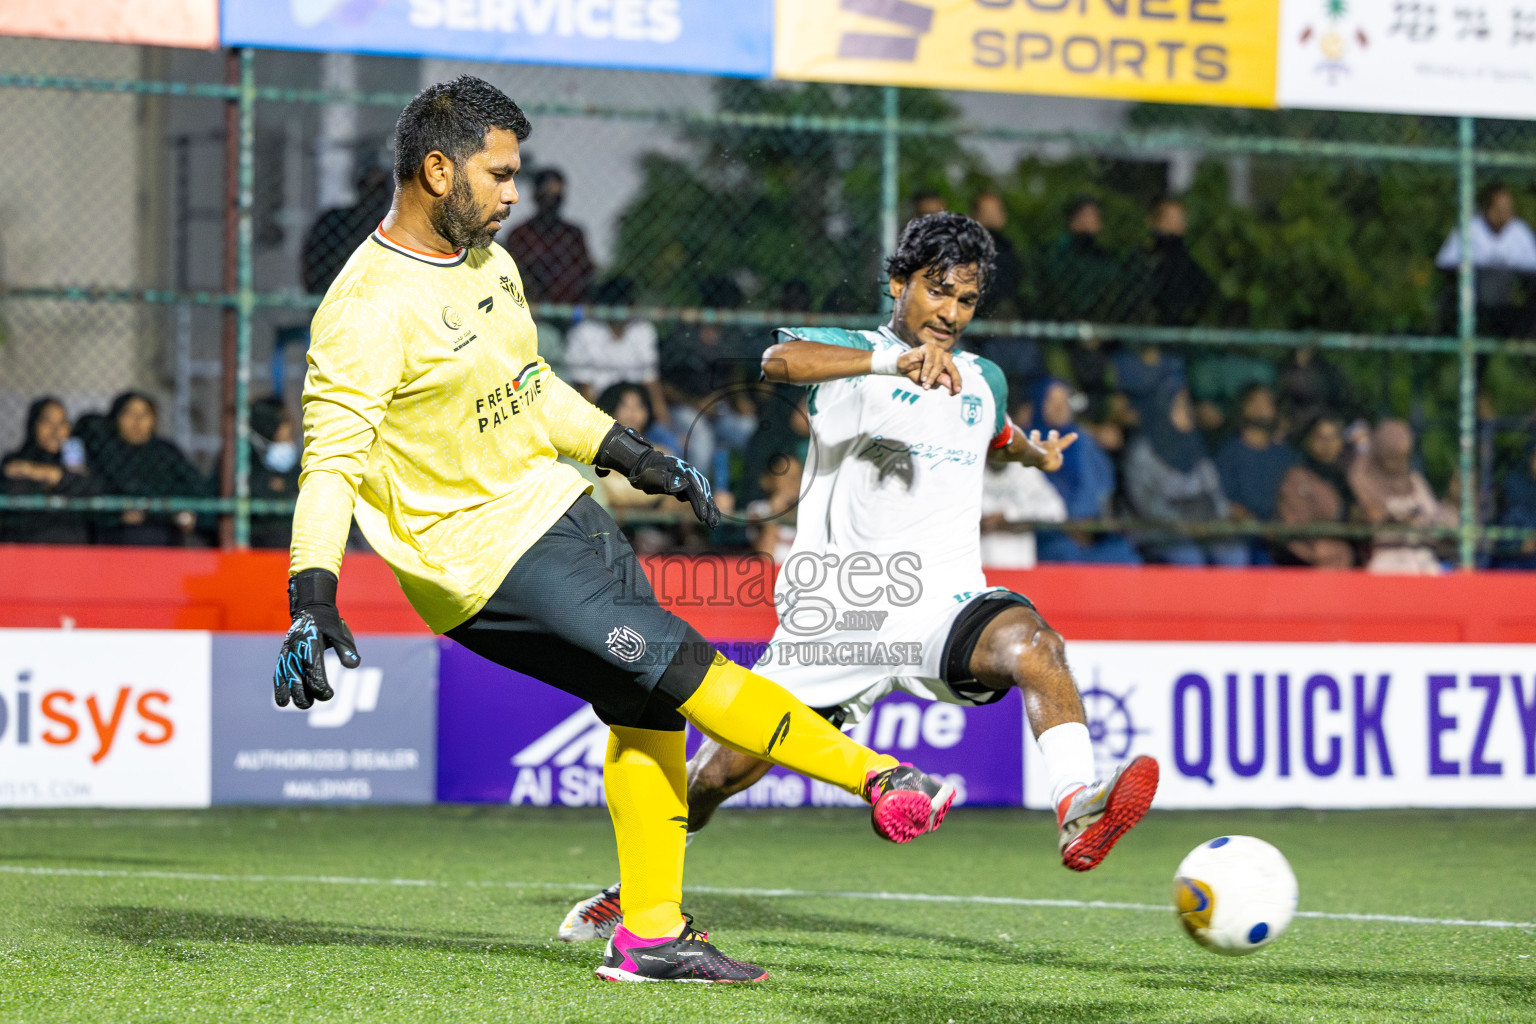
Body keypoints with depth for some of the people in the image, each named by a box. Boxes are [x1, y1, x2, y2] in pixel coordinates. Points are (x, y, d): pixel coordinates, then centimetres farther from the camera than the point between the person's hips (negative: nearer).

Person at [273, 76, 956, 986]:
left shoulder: (488, 260, 8)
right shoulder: (369, 309, -20)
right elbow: (331, 459, -25)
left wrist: (641, 461, 23)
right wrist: (312, 603, -33)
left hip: (554, 502, 9)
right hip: (485, 554, -9)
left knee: (650, 704, 7)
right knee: (680, 664, -12)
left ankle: (650, 935, 14)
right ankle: (879, 779, -5)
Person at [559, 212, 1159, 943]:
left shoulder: (983, 381, 17)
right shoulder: (852, 356, -1)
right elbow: (779, 360, -29)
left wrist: (1032, 452, 26)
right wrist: (895, 361, -41)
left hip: (942, 604, 2)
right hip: (836, 612, -2)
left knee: (1031, 640, -32)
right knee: (724, 768, 3)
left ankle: (1076, 811, -51)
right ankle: (634, 891, 30)